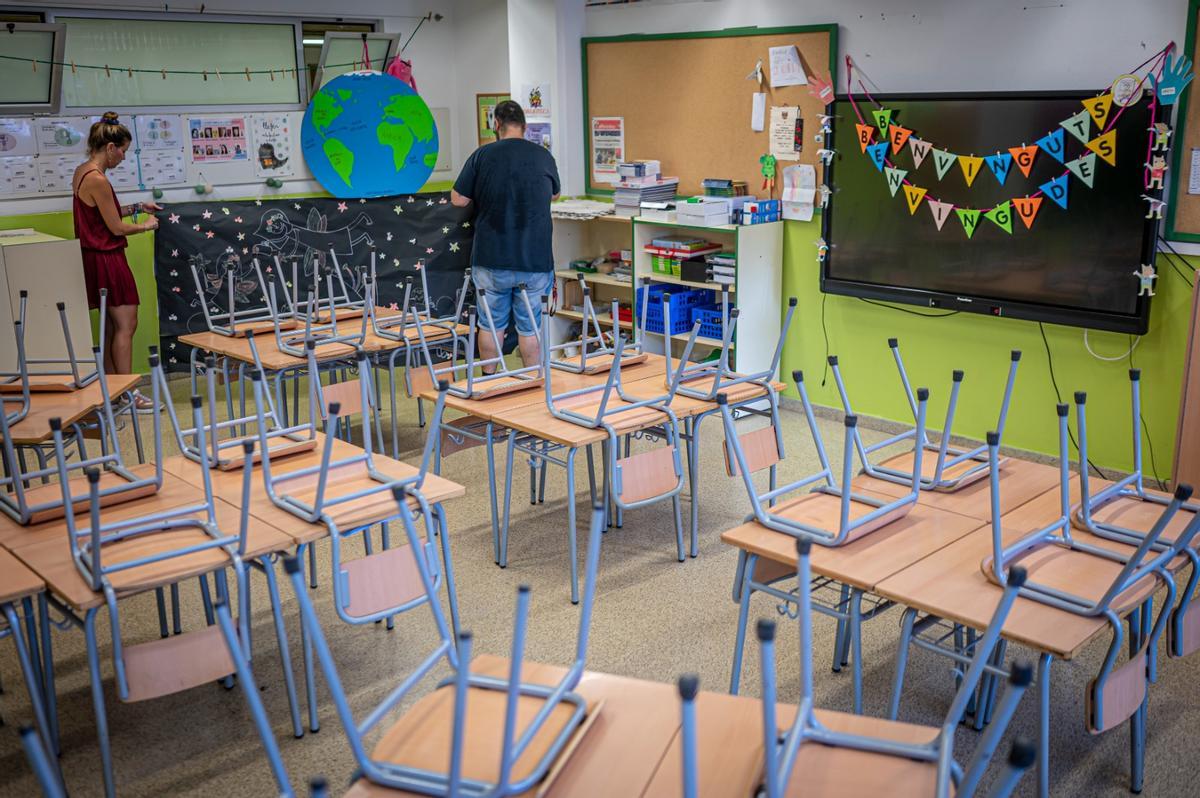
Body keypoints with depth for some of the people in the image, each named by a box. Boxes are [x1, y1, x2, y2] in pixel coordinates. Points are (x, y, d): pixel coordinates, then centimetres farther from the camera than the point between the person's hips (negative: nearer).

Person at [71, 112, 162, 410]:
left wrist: (136, 207, 20)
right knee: (126, 325, -5)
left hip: (95, 259, 10)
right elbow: (117, 228, -16)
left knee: (111, 326, 14)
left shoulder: (82, 172, 9)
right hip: (107, 259, -10)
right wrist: (145, 225, 1)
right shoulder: (97, 180, -20)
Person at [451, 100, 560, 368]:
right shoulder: (544, 157, 2)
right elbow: (555, 195, 20)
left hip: (492, 260, -1)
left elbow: (458, 199, 0)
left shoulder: (482, 155, -5)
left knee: (491, 324, 12)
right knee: (530, 327, 8)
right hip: (535, 259, 1)